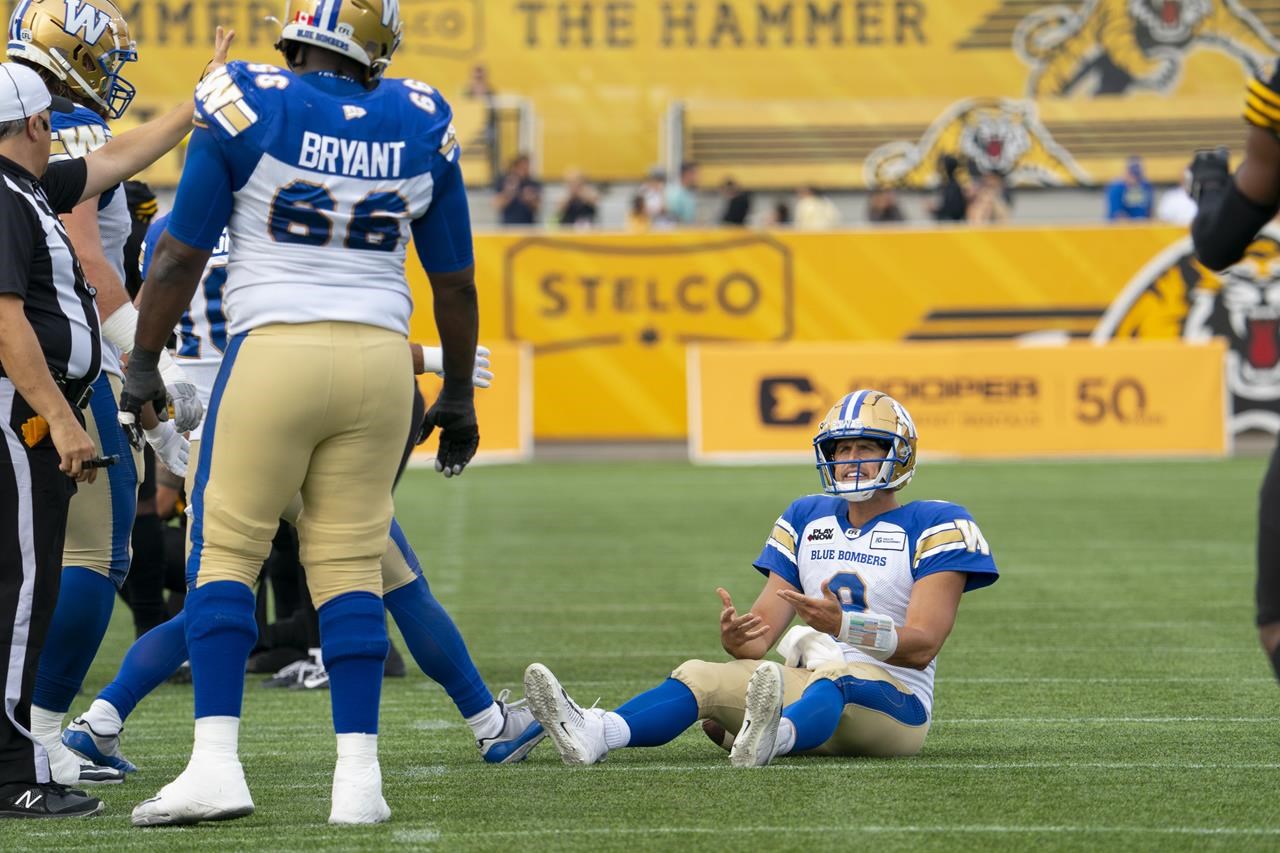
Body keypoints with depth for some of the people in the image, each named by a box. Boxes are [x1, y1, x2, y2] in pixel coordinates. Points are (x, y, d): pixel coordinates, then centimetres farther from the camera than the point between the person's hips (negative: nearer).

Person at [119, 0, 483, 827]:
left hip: (274, 352, -3)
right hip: (380, 356, 3)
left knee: (225, 551, 3)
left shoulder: (249, 108, -6)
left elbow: (182, 253, -3)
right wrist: (459, 394, 24)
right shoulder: (420, 127, 5)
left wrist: (144, 364, 6)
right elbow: (455, 279, 13)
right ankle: (359, 775, 5)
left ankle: (216, 762, -6)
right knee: (352, 564, 8)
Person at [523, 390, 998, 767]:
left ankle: (773, 737, -75)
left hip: (892, 699, -6)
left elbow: (923, 645, -13)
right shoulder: (807, 520, 18)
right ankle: (596, 732, -42)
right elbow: (764, 628, 10)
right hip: (813, 687, 6)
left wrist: (843, 626, -31)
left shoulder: (933, 528, -1)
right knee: (701, 676, -13)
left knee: (837, 676, -39)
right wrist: (736, 638, -17)